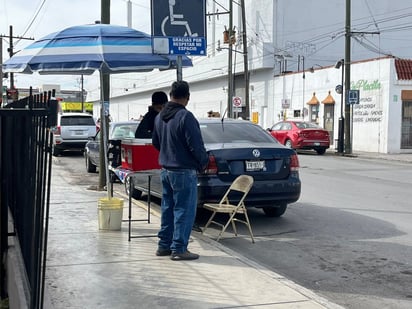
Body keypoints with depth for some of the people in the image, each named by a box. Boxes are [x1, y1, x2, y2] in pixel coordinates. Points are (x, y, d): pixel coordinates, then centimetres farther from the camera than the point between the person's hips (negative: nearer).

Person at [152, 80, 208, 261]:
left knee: (167, 208, 16)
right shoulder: (185, 117, -19)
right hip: (184, 171, -8)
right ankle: (178, 248, 2)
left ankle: (164, 245, 22)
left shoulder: (160, 117, 8)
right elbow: (196, 145, -19)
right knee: (184, 210, -1)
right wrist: (203, 162, -3)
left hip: (165, 170, 9)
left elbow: (155, 142, 19)